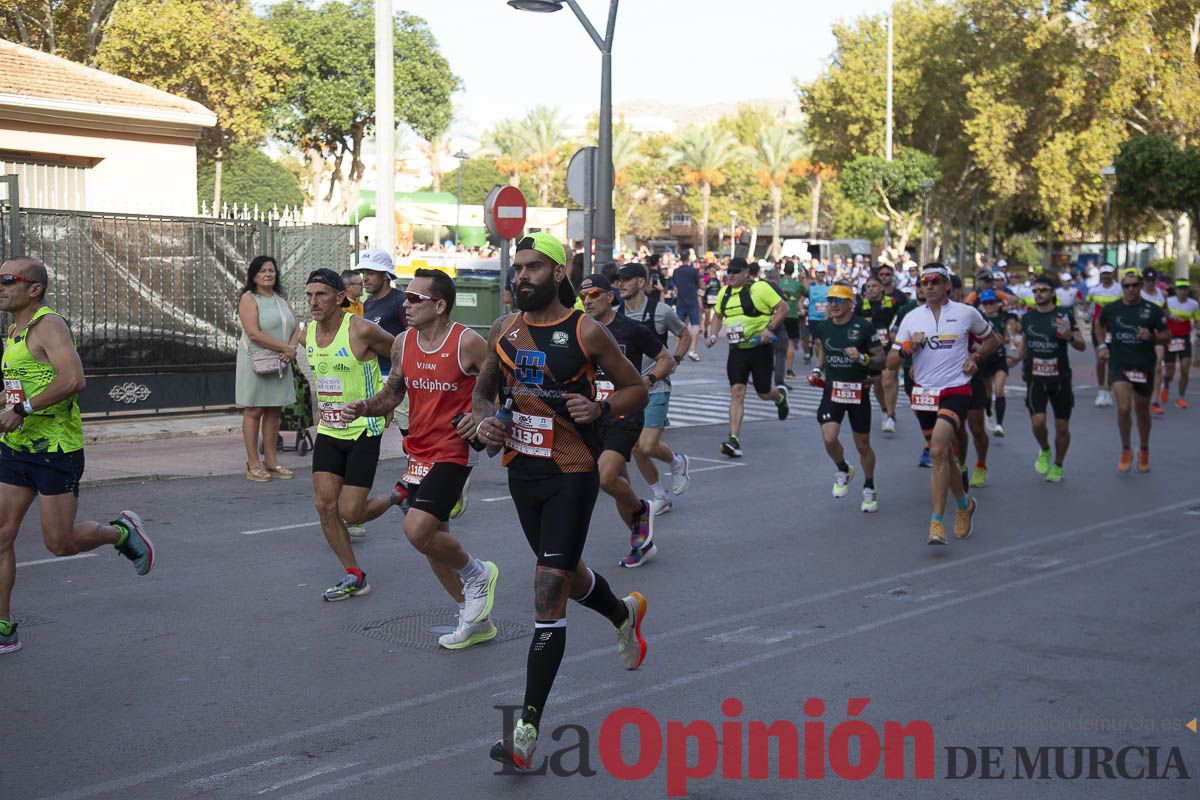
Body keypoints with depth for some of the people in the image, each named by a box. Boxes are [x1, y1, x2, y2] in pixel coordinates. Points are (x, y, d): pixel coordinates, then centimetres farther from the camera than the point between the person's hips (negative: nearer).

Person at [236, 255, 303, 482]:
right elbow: (254, 333, -18)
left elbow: (296, 329, 11)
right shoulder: (249, 299, -6)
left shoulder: (280, 298, 15)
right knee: (254, 411, -3)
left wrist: (291, 348, -10)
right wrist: (285, 348, -17)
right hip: (255, 362, -6)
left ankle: (271, 461, 14)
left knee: (274, 411, 8)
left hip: (280, 363, 6)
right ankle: (253, 464, 1)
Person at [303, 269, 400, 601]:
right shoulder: (309, 333, 4)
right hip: (328, 431, 6)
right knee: (325, 506, -2)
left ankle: (396, 499, 23)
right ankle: (354, 577, 11)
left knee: (351, 512, -8)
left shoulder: (362, 331, -17)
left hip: (363, 431, -6)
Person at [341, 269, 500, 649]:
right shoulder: (403, 343, 4)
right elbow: (393, 392, 16)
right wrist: (365, 407, -3)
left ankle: (477, 574, 8)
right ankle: (476, 620, 27)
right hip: (419, 452, 8)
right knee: (431, 539, 12)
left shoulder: (468, 343, -16)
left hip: (454, 453, -7)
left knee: (418, 531, -20)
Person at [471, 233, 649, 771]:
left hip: (572, 475, -6)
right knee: (565, 575, 24)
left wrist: (601, 407, -22)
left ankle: (528, 727, -11)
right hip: (522, 469, 6)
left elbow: (637, 390, -2)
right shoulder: (503, 330, 4)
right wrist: (482, 419, -4)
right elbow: (483, 389, 18)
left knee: (548, 590, -13)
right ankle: (624, 614, 58)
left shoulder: (585, 333, -11)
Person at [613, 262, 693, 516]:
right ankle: (660, 497, 21)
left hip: (656, 388, -4)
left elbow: (685, 335, 6)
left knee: (648, 446, -14)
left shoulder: (660, 312, -9)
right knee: (636, 448, 3)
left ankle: (677, 462, 19)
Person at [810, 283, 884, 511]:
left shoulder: (864, 327, -9)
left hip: (858, 391, -2)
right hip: (832, 390, 2)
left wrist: (861, 358, -23)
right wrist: (817, 371, 4)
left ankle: (869, 488, 30)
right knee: (829, 438, -16)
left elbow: (880, 360, -6)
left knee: (863, 445, 7)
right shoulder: (823, 328, 3)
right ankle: (843, 471, 16)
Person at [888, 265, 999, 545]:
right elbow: (891, 362, 5)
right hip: (923, 393, 4)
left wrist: (975, 357, 0)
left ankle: (937, 521, -21)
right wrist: (909, 346, -12)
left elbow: (992, 339, 17)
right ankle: (964, 504, 40)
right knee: (944, 455, 15)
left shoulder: (966, 313, 0)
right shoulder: (911, 318, 6)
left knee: (938, 451, -23)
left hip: (956, 391, -4)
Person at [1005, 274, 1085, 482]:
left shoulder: (1065, 315, -3)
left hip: (1060, 378, -1)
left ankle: (1057, 465, 25)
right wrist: (1016, 357, 0)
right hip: (1035, 378, 2)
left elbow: (1082, 346, -2)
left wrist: (1069, 336, -22)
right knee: (1038, 422, -15)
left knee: (1062, 427, 4)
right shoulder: (1028, 317, 8)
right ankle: (1044, 451, 16)